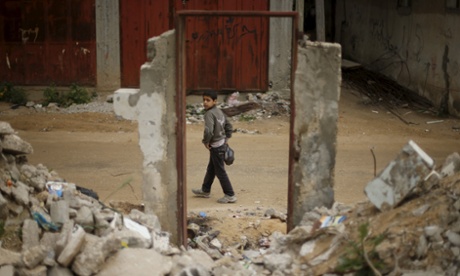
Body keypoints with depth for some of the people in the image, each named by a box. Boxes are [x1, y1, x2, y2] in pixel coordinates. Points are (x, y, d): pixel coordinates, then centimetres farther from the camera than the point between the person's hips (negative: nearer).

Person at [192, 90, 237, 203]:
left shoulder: (209, 114, -21)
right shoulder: (219, 111, 6)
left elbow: (208, 131, -34)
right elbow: (229, 127, 13)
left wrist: (205, 141, -18)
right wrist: (226, 138, 16)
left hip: (216, 146, -9)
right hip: (222, 144, 9)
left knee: (220, 171, 1)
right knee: (211, 169, 22)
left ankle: (230, 195, 7)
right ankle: (205, 190, 37)